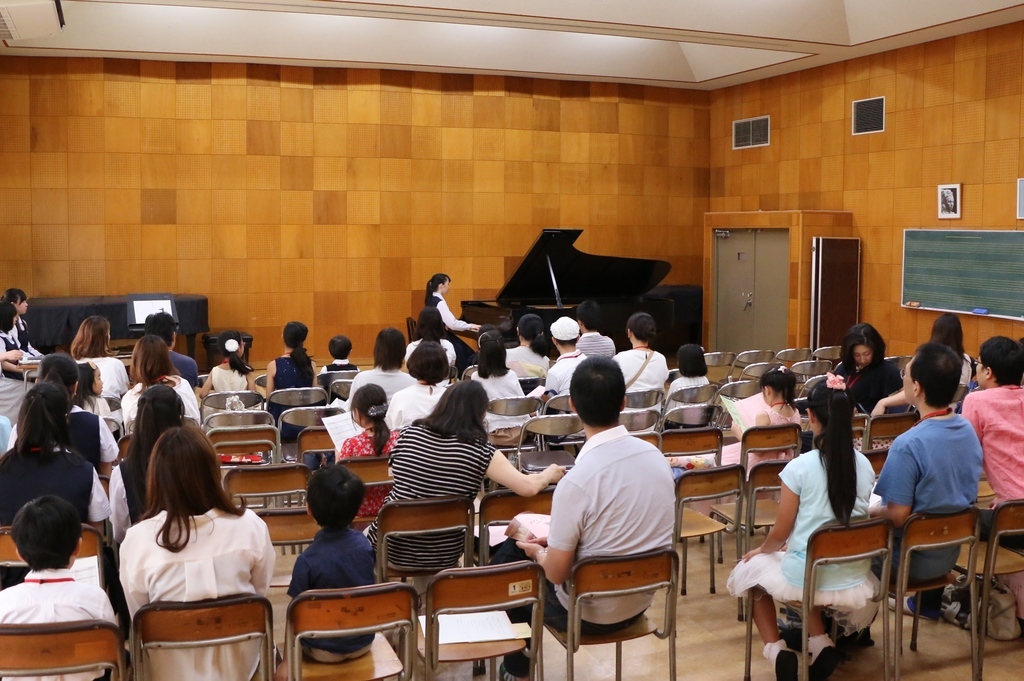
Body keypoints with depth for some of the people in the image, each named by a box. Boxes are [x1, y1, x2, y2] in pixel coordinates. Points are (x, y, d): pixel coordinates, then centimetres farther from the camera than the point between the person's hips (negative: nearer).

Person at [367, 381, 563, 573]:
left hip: (392, 545, 1)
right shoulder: (480, 450, -15)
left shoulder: (410, 433, -6)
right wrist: (549, 474, 4)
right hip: (442, 556, -1)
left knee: (366, 535, 36)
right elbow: (529, 487, -17)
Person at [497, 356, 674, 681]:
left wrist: (536, 552, 3)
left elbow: (556, 573, -20)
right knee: (546, 546, 27)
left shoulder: (578, 480, -28)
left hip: (589, 612, -6)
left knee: (508, 559, 18)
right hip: (639, 601, 6)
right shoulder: (656, 456, -8)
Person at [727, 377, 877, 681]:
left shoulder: (799, 467, -18)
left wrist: (761, 550, 14)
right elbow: (859, 521, 11)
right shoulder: (865, 465, -3)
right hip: (853, 577, 5)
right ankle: (820, 643, 17)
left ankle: (777, 652, 7)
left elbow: (780, 533, -10)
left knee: (747, 571, 24)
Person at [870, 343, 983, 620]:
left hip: (912, 562, -7)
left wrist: (870, 511, -5)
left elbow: (897, 516, -26)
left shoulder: (908, 445, -30)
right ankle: (929, 603, 44)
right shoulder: (968, 430, -6)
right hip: (950, 555, 7)